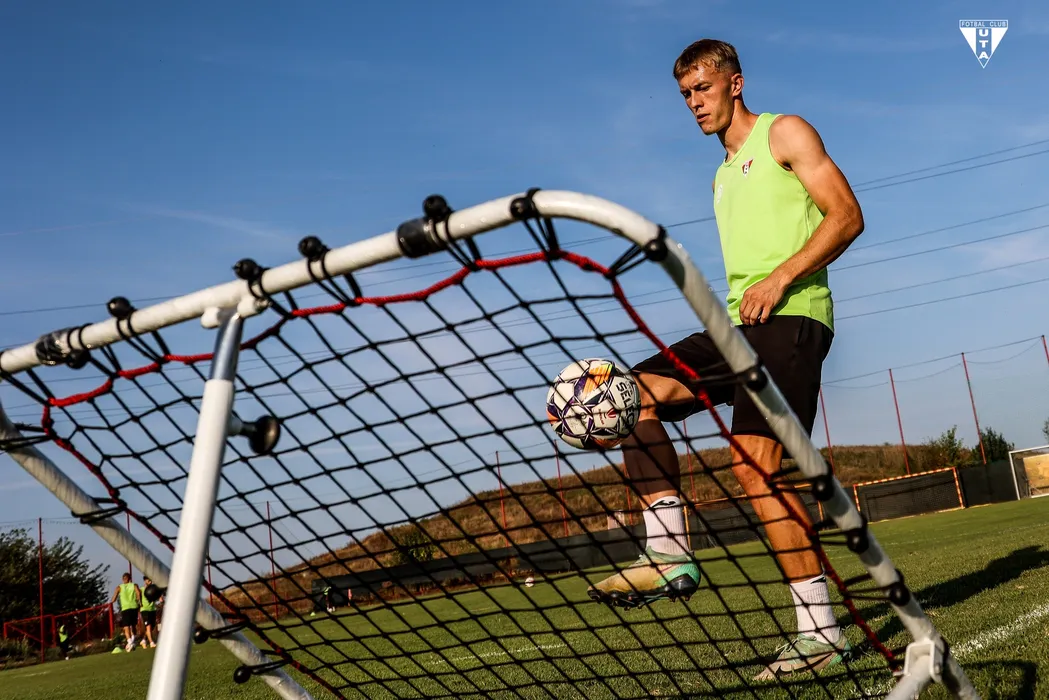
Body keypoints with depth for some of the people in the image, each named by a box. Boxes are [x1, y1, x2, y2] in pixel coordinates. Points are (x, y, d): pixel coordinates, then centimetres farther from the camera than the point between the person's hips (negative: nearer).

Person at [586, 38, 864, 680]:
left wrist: (781, 277, -18)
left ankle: (821, 631, -12)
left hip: (790, 318, -8)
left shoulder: (785, 133, 5)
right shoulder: (724, 175, 27)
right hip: (740, 326, 8)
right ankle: (671, 552, -12)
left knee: (755, 466, -19)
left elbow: (847, 215, -6)